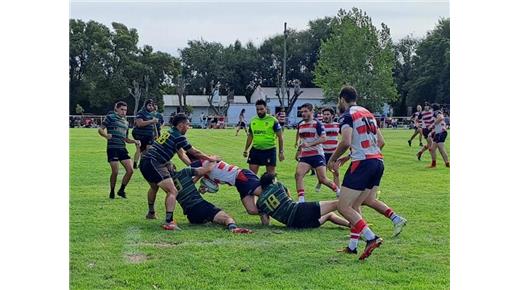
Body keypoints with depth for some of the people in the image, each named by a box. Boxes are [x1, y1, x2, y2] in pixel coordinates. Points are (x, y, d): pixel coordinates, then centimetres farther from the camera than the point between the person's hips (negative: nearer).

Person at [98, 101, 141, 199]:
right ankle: (112, 192, 12)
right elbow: (100, 129, -2)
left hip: (122, 149, 6)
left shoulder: (126, 122, 20)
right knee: (115, 171, -9)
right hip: (112, 148, -6)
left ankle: (121, 190, 15)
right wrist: (106, 135, -22)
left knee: (130, 170, -3)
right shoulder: (110, 117, 2)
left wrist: (134, 141, 8)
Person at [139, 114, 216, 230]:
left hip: (144, 161, 10)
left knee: (154, 187, 35)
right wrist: (209, 158, 12)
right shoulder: (178, 137, -8)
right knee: (172, 192, -13)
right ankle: (169, 221, -25)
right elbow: (194, 152, -1)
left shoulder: (168, 132, 19)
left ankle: (151, 213, 53)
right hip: (153, 163, -10)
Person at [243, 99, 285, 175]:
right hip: (255, 150, 4)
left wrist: (281, 152, -7)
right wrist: (246, 149, 17)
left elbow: (280, 136, -3)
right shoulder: (253, 120, 7)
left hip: (269, 151, -4)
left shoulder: (273, 120, -7)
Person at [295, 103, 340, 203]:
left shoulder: (317, 124, -8)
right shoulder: (300, 125, 13)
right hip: (305, 156, 5)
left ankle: (338, 191, 23)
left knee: (322, 179, -5)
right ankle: (301, 200, -17)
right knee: (298, 174, -18)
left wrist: (309, 144, -26)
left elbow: (324, 138, -19)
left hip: (317, 155, -5)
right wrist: (299, 152, 24)